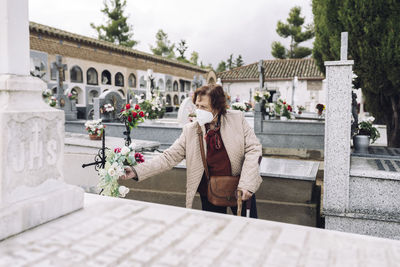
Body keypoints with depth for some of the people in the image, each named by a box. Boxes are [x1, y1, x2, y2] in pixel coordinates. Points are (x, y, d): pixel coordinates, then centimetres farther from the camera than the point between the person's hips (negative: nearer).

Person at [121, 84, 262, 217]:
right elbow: (169, 157, -8)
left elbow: (253, 149, -7)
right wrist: (137, 171, -18)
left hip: (240, 188, 0)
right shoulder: (190, 130, -7)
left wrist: (246, 183, -16)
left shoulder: (237, 118, -8)